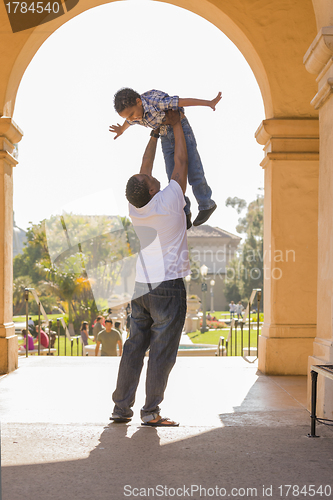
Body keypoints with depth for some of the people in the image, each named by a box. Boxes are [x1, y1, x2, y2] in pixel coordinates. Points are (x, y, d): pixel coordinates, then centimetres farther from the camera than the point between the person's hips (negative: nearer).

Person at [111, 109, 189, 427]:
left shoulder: (134, 209, 0)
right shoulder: (169, 203, -14)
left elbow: (145, 167, 15)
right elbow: (181, 161, -2)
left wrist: (155, 131, 23)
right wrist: (175, 124, 9)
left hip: (140, 287, 6)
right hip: (168, 285, -6)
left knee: (134, 347, 10)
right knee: (162, 350, -1)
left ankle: (121, 407, 11)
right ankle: (151, 411, 1)